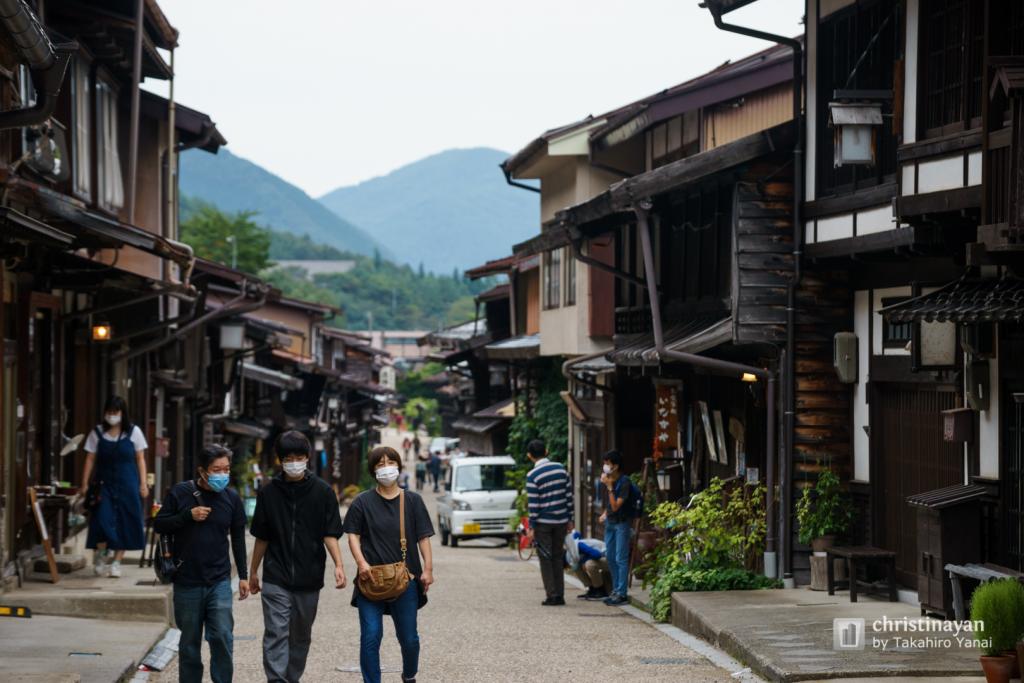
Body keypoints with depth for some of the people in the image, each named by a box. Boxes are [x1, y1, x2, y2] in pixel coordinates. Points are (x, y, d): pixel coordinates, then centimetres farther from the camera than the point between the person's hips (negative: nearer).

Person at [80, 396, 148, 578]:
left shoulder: (134, 432, 3)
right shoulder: (97, 433, 4)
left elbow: (140, 459, 5)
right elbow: (90, 460, 5)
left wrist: (143, 483, -1)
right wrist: (85, 484, -1)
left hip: (127, 485, 0)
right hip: (105, 484, 0)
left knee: (124, 524, 0)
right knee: (103, 520, -13)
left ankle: (117, 562, 9)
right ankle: (100, 558, 3)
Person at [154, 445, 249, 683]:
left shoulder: (231, 498, 2)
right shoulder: (180, 493, -4)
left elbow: (238, 538, 11)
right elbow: (159, 525, 0)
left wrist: (243, 576, 10)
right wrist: (188, 516, -15)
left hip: (219, 581, 1)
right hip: (187, 582, -1)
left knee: (222, 635, -11)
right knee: (190, 641, 8)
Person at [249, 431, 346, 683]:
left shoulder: (322, 491, -1)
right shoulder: (269, 492, 2)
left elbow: (330, 534, -2)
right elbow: (261, 537, 11)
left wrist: (338, 564, -17)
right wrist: (253, 572, 15)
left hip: (309, 578, 1)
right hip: (276, 578, -1)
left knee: (301, 636, 12)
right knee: (276, 634, -11)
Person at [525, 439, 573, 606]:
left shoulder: (532, 476, -13)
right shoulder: (561, 469, 2)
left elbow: (533, 504, -13)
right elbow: (569, 496, 5)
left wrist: (532, 527, -6)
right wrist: (570, 520, 12)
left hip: (543, 523, -4)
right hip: (561, 522, 4)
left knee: (546, 559, 4)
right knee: (557, 557, 13)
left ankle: (552, 596, 0)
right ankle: (560, 595, 11)